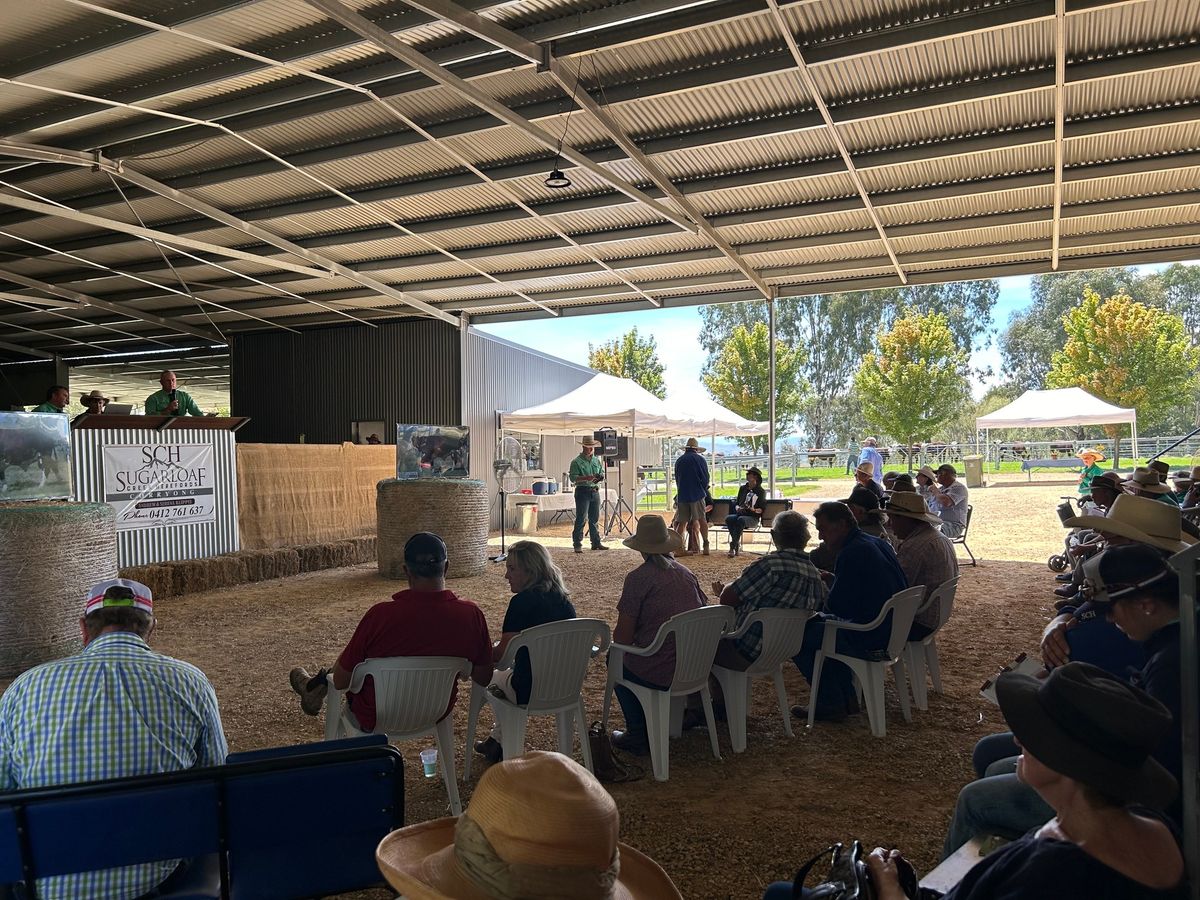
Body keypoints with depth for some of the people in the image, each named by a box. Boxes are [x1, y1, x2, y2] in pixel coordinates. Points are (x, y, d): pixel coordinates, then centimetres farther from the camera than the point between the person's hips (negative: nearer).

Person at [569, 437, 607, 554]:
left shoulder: (597, 461, 15)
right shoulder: (576, 462, -3)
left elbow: (602, 473, 19)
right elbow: (573, 477, -11)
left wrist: (601, 477, -5)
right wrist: (586, 478, -24)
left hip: (595, 491, 6)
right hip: (582, 491, -6)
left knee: (595, 519, 11)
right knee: (581, 519, -7)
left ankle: (596, 543, 19)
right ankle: (577, 545, -4)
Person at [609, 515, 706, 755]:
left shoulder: (638, 577, -11)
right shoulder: (686, 573, 8)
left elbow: (622, 637, -11)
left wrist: (617, 640, 14)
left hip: (659, 676, -7)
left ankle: (639, 737, 23)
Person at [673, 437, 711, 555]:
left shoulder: (679, 461, 11)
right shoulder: (699, 459, -2)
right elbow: (706, 478, -2)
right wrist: (704, 490, 16)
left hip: (682, 495, 4)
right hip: (697, 494, -3)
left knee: (682, 522, 5)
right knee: (702, 520, 3)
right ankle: (706, 546, 0)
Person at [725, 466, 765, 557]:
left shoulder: (760, 491, 2)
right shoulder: (743, 488, 18)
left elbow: (761, 509, -2)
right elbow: (736, 503, 21)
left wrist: (753, 510, -21)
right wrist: (737, 508, -2)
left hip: (753, 517, -5)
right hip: (740, 514, 5)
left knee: (741, 519, -39)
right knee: (728, 518, -29)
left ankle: (733, 546, -37)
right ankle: (737, 544, -27)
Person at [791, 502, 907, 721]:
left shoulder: (852, 553, -19)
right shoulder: (879, 543, 10)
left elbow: (837, 606, -17)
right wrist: (831, 579, 17)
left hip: (870, 639, -10)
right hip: (894, 632, 10)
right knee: (821, 624, 26)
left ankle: (832, 704, 9)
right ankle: (846, 698, 25)